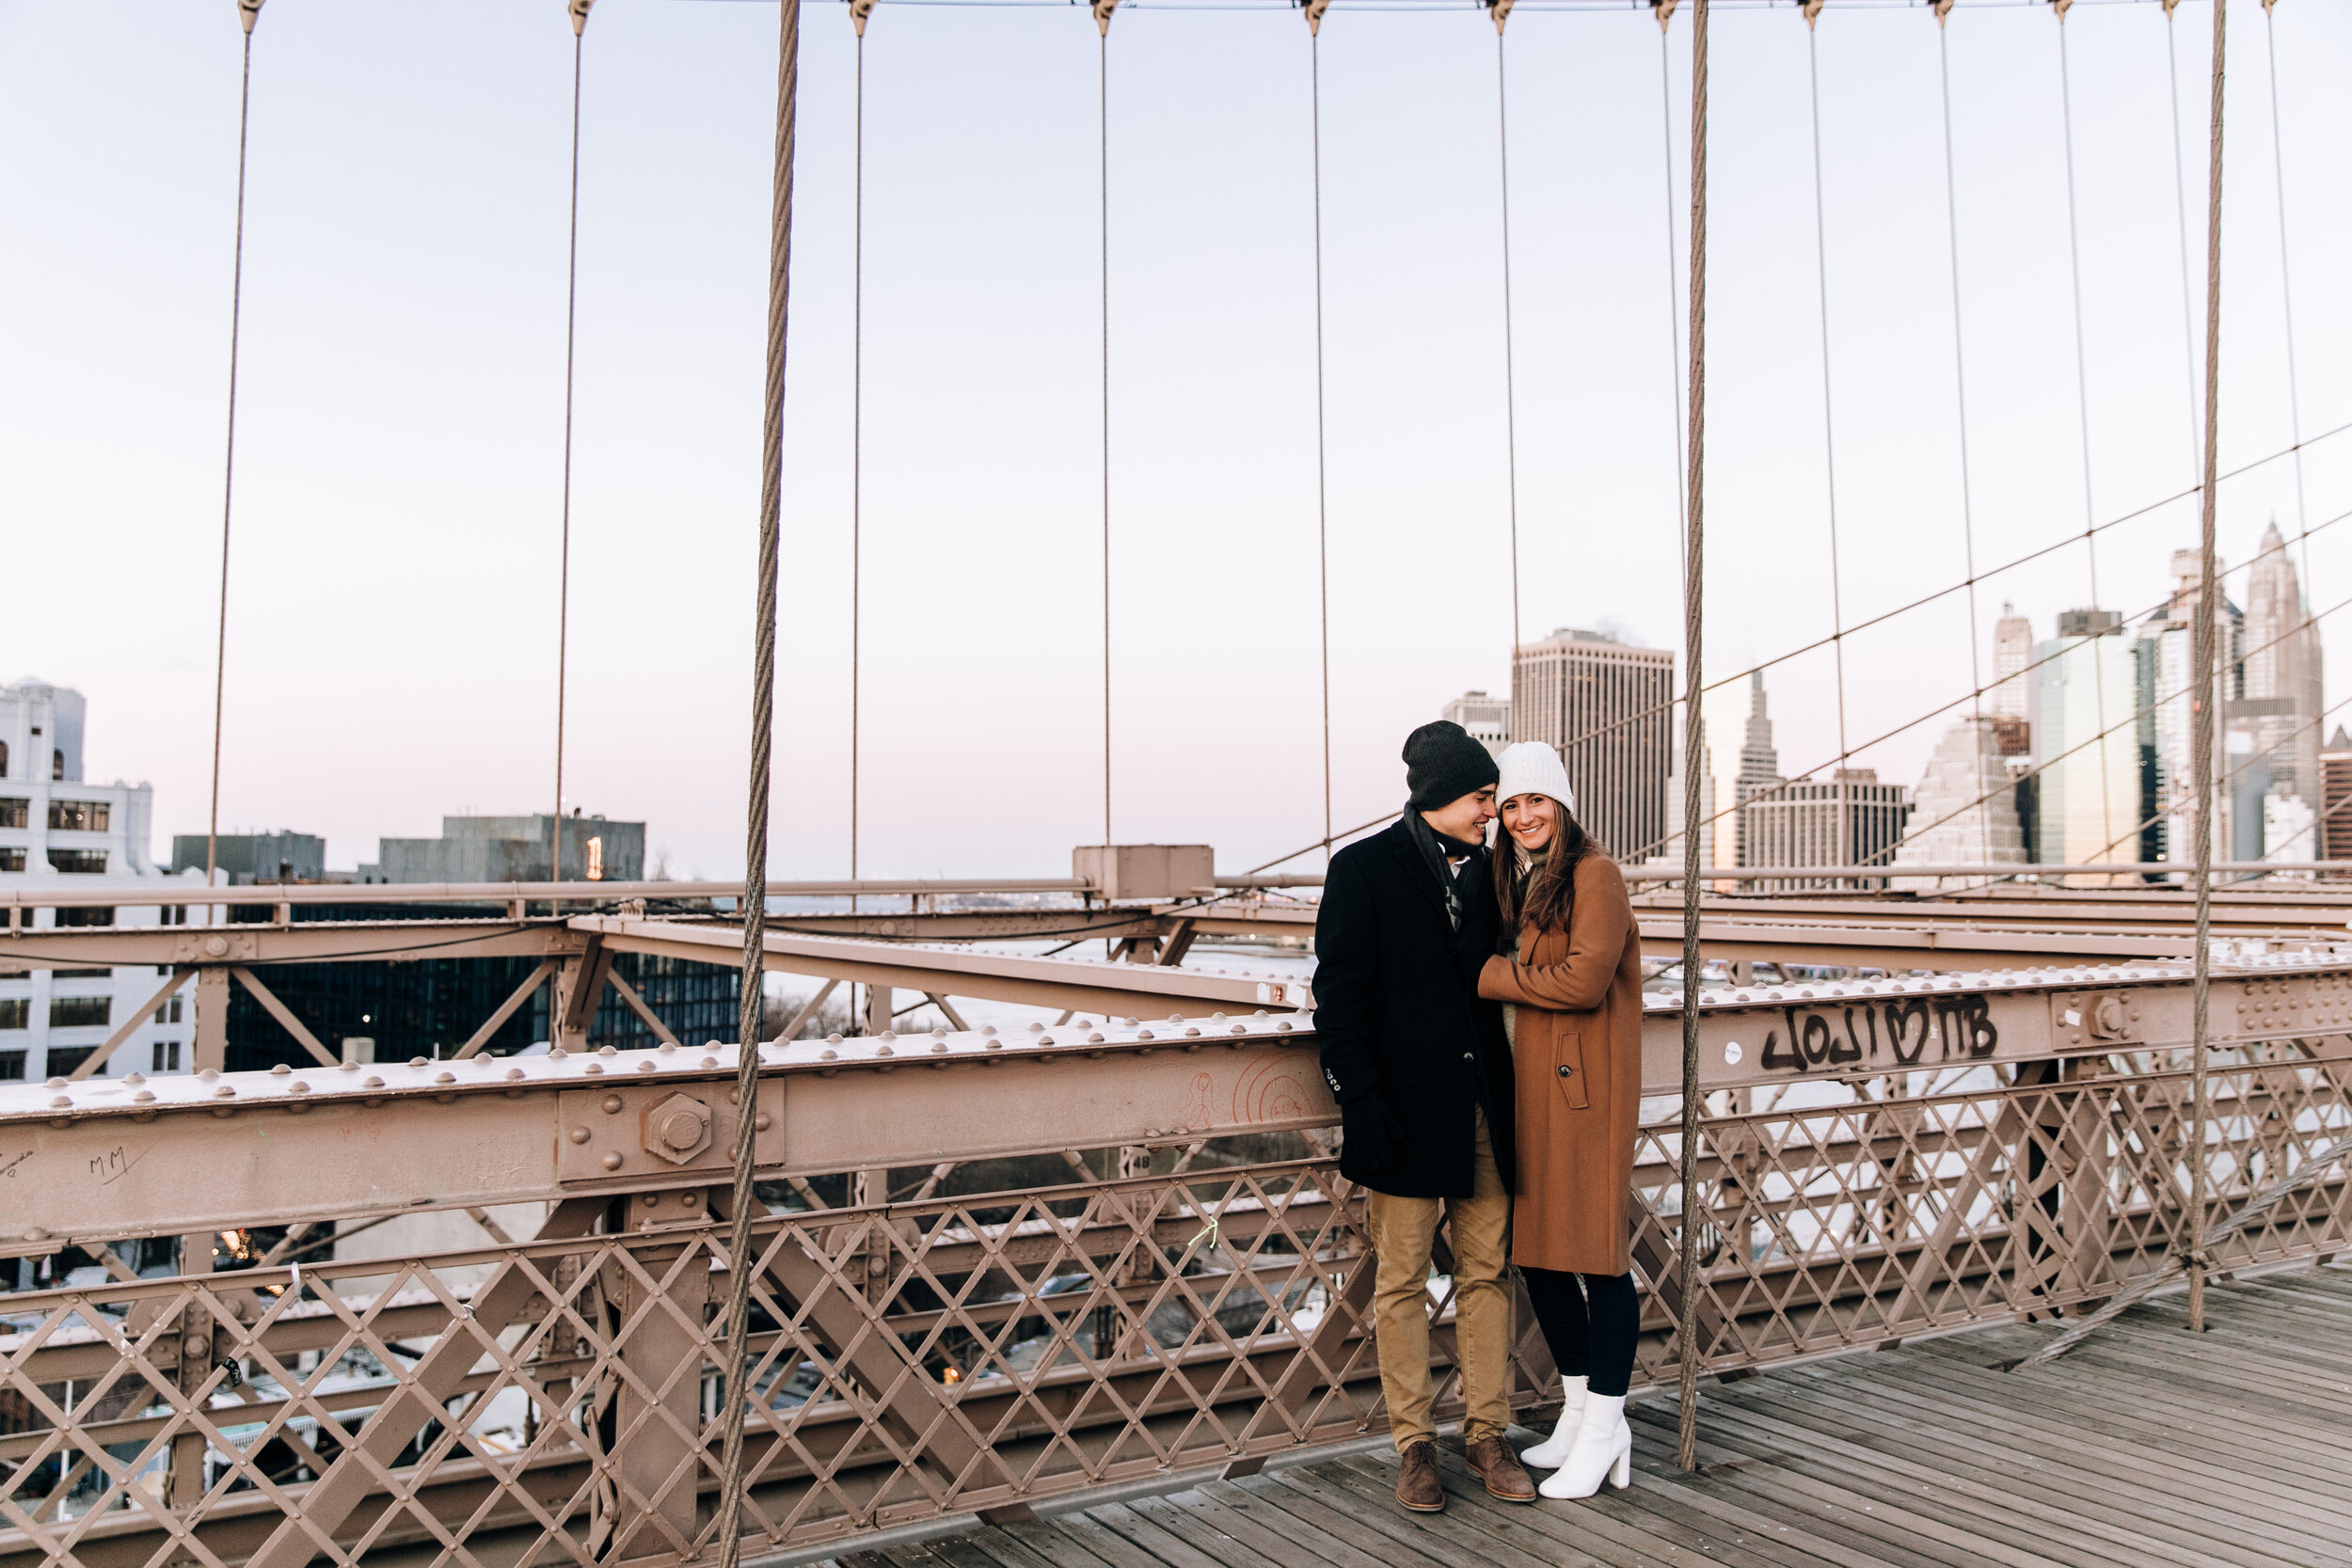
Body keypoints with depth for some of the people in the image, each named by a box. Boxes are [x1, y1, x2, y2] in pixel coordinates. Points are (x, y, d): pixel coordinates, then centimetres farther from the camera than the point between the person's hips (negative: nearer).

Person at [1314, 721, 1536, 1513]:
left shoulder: (1486, 870, 10)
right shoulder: (1364, 869, -6)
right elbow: (1339, 995, -8)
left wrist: (1513, 1096, 9)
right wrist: (1360, 1101, -14)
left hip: (1484, 1108, 5)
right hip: (1407, 1108, -5)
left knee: (1487, 1272, 11)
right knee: (1402, 1280, 6)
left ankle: (1488, 1433, 23)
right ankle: (1414, 1443, 18)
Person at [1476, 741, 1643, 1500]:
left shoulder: (1594, 874, -9)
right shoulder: (1507, 880, 15)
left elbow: (1585, 980, -18)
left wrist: (1490, 975, -11)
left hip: (1585, 1087, -8)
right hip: (1527, 1084, 8)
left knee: (1597, 1252, -1)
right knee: (1534, 1251, 11)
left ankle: (1605, 1429, 11)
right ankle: (1579, 1413, 26)